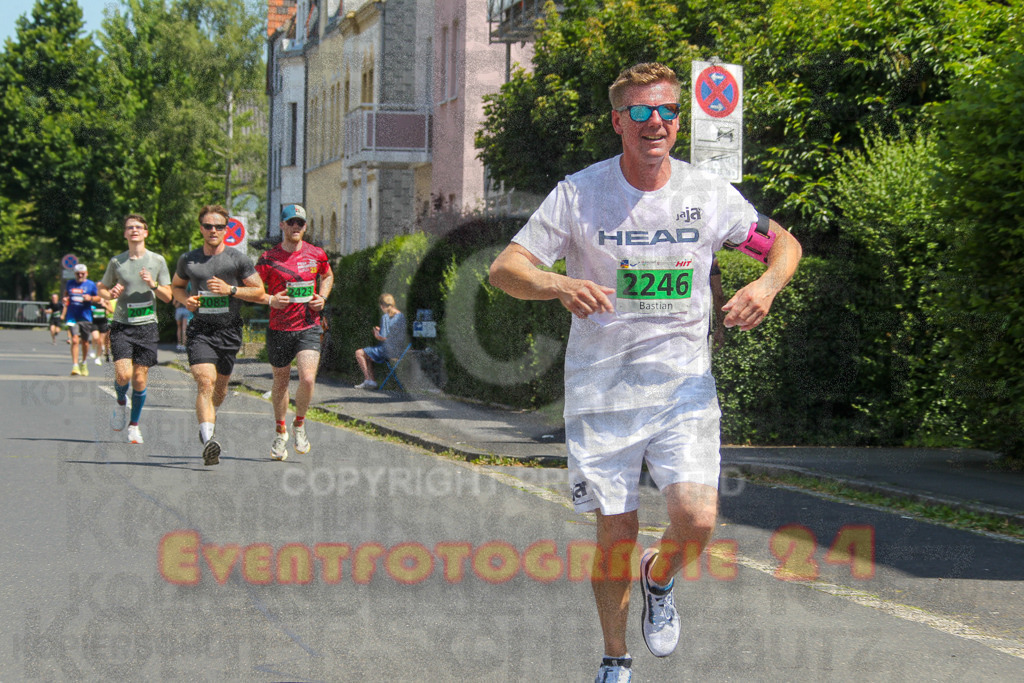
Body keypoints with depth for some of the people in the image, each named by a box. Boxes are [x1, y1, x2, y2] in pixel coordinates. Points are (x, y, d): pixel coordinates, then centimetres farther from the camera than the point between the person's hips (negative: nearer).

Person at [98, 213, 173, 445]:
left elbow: (168, 297, 6)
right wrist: (111, 294, -6)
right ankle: (121, 402, 17)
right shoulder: (116, 262, 5)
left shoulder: (157, 261, 5)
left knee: (140, 379, 0)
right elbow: (102, 289, 17)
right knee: (123, 374, -16)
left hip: (147, 325, 0)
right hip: (121, 325, 0)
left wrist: (153, 285, -13)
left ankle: (134, 424, 18)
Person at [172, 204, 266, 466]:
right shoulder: (188, 260, 6)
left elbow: (259, 293, 1)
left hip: (229, 331, 1)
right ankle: (208, 439, -31)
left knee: (220, 385, 12)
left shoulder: (238, 259, 0)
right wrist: (186, 300, 1)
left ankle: (207, 424, 43)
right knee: (205, 382, -19)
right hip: (200, 329, -1)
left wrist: (231, 289, -14)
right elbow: (176, 286, 23)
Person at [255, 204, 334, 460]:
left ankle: (299, 425, 9)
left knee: (308, 378, -16)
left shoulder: (316, 254, 3)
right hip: (279, 328, 0)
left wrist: (322, 297, 5)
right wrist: (270, 300, -17)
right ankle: (280, 432, 31)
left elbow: (327, 276, 23)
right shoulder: (269, 258, -4)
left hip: (309, 327, 0)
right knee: (281, 382, 10)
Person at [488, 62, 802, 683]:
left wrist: (768, 284, -10)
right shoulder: (579, 194, -6)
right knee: (616, 534, 3)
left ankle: (660, 580, 20)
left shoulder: (708, 194, 0)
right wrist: (560, 285, -29)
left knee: (697, 520, -16)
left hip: (684, 386, 1)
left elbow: (785, 243, 13)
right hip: (601, 390, -1)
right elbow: (505, 268, -8)